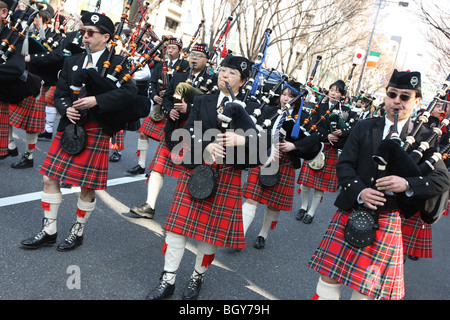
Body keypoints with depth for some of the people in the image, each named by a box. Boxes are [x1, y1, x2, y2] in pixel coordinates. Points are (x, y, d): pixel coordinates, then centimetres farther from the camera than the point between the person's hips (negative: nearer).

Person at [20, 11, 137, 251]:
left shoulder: (115, 63, -3)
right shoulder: (72, 62, 14)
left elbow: (130, 91, -18)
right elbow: (59, 94, 14)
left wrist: (96, 100, -24)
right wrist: (66, 109, -8)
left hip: (96, 131, -5)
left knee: (87, 186, 3)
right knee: (50, 178, 6)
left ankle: (78, 232, 23)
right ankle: (49, 231, 20)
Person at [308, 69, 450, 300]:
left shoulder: (424, 138, 3)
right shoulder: (364, 128, 6)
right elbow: (344, 165, 0)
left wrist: (408, 184, -19)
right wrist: (359, 191, -18)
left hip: (387, 221, -1)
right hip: (350, 212, 2)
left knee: (367, 289, 7)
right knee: (329, 275, 7)